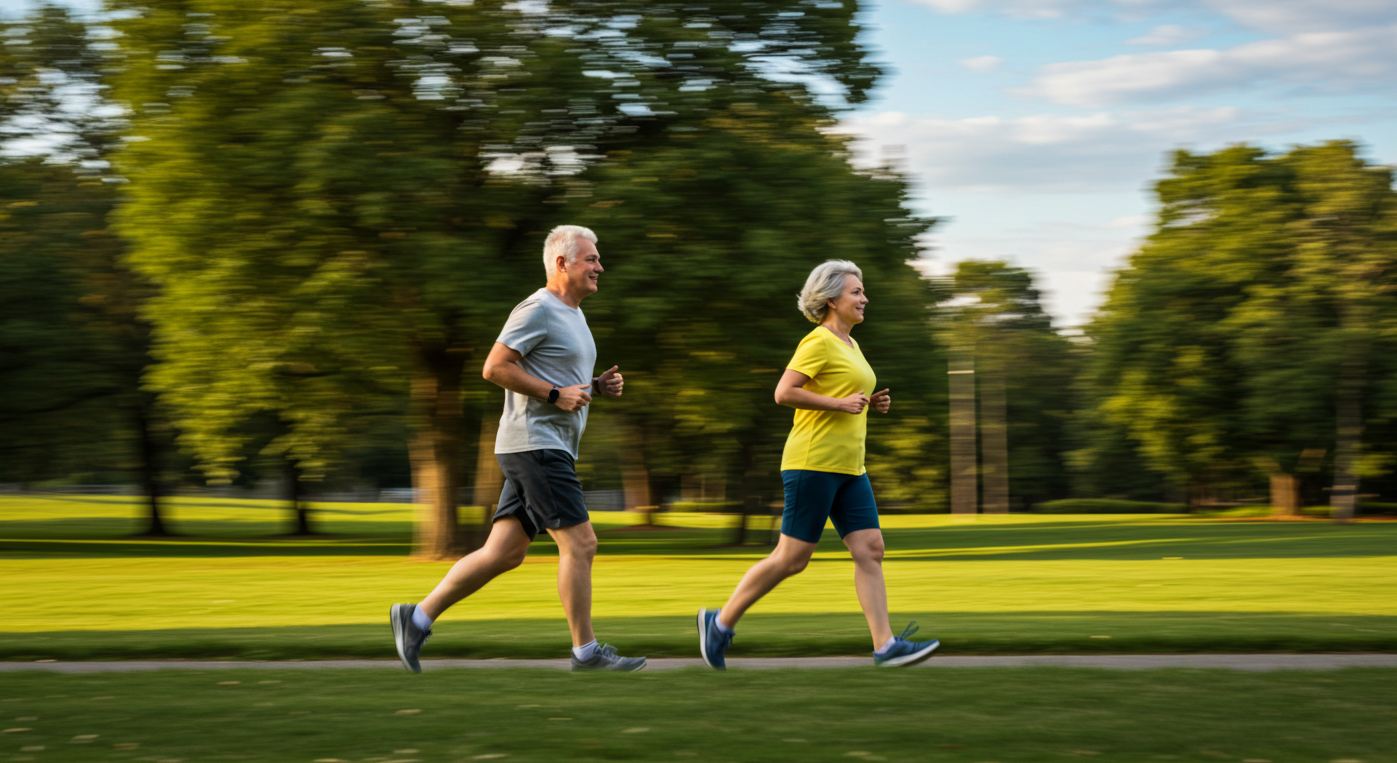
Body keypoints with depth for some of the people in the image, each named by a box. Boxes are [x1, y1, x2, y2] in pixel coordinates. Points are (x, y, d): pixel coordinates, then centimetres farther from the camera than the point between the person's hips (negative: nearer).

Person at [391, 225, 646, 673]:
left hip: (550, 449, 10)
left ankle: (417, 618, 11)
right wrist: (556, 394, -19)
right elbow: (495, 368, -17)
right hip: (535, 445, -10)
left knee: (503, 553, 7)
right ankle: (585, 651, -2)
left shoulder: (572, 314, 21)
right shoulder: (538, 309, -11)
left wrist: (597, 386, 11)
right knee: (579, 543, -9)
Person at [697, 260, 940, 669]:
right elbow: (784, 393, -18)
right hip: (813, 462, -9)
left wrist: (871, 403, 11)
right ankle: (721, 622, 8)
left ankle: (885, 646, -6)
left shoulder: (850, 344, 19)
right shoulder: (818, 342, -10)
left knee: (870, 550, -2)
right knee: (791, 558, -5)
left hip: (848, 467, 9)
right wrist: (841, 404, -18)